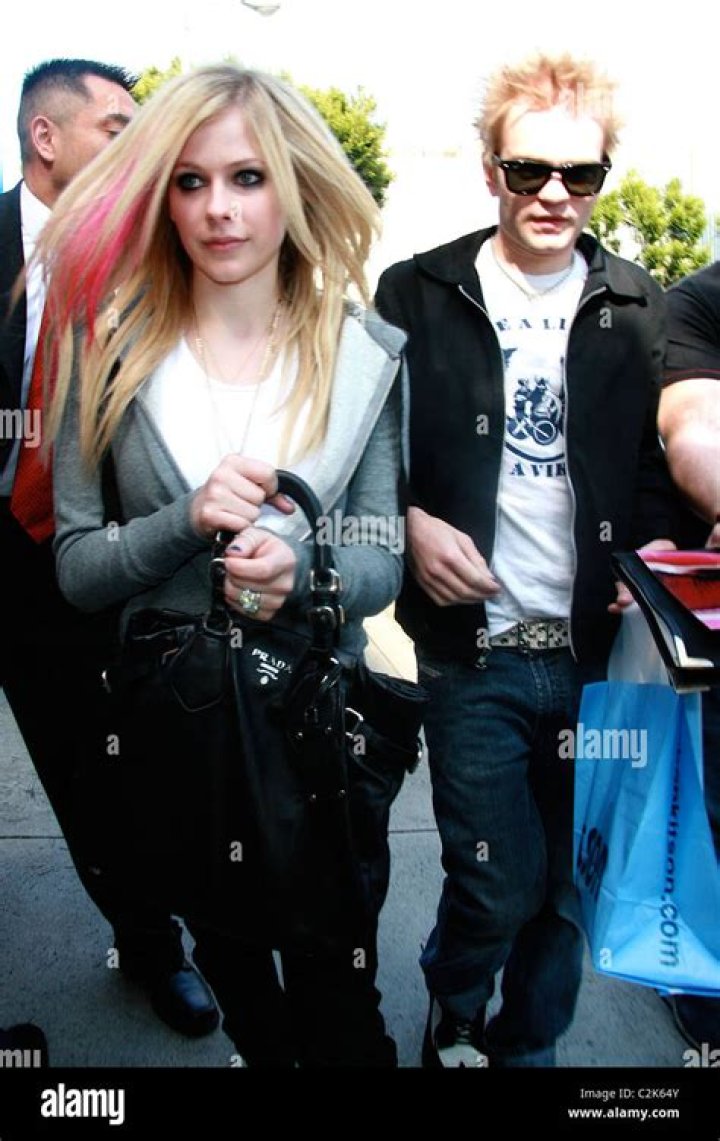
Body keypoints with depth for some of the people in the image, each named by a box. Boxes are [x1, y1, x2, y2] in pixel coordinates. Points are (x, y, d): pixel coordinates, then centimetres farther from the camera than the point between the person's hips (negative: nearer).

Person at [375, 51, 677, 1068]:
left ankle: (529, 1045, 40)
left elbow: (662, 461, 11)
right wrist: (412, 523, -13)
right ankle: (453, 1020, 37)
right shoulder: (417, 294, 1)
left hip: (601, 649, 2)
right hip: (475, 650, -2)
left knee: (570, 887, 13)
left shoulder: (641, 309, 6)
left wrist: (657, 552, -7)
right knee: (496, 889, 3)